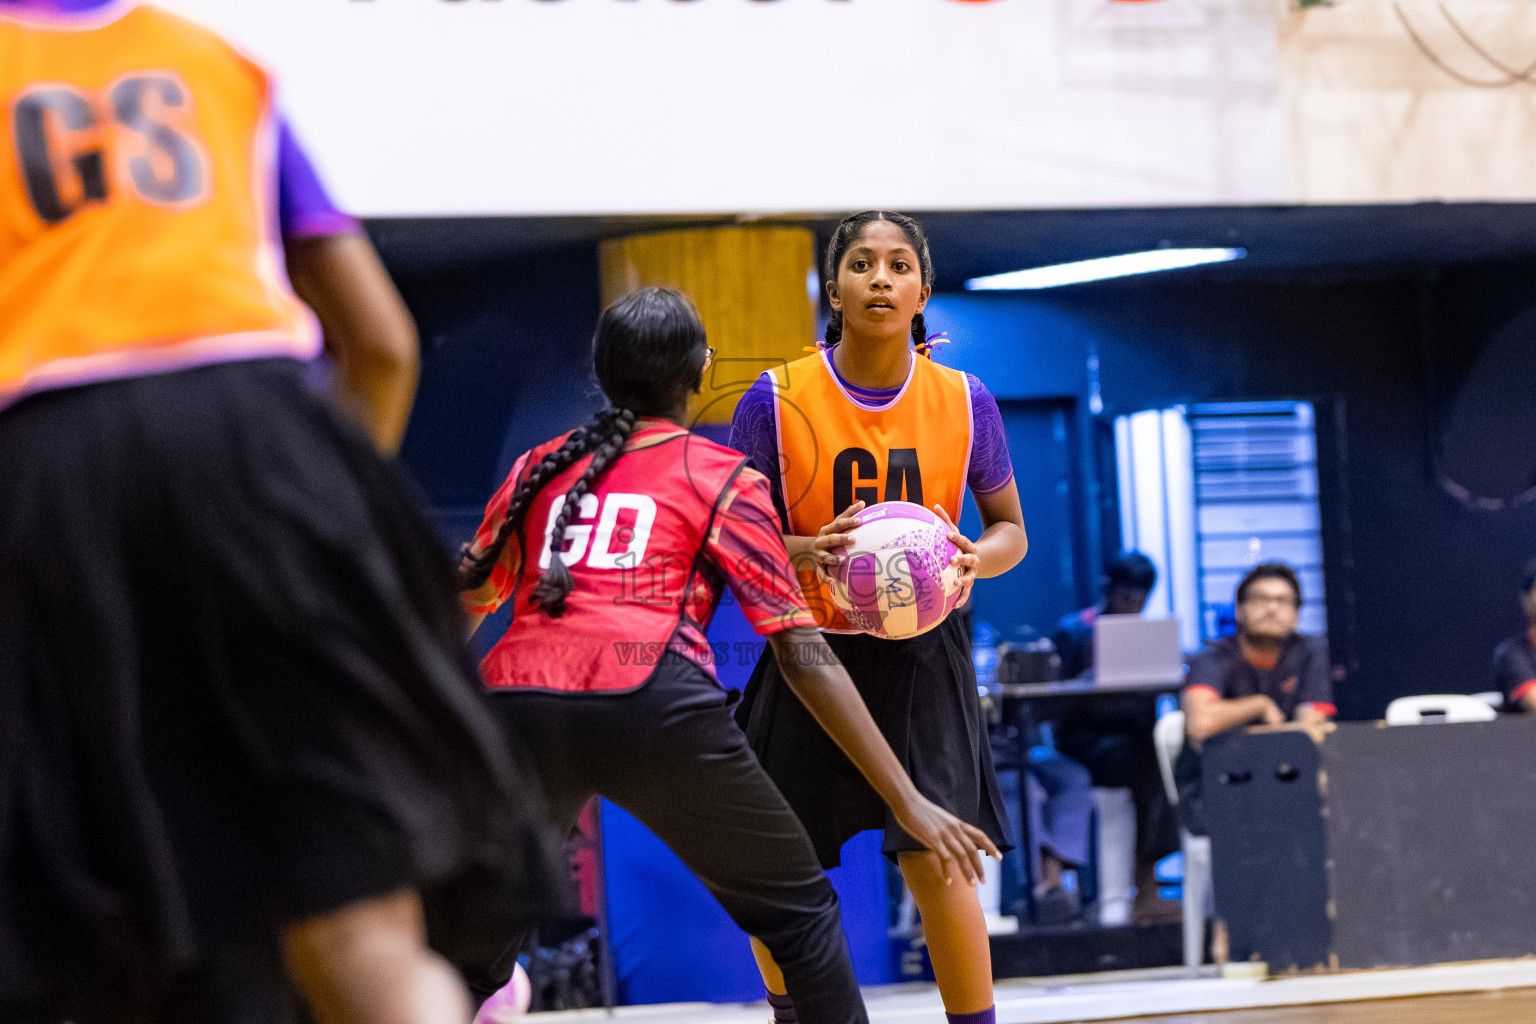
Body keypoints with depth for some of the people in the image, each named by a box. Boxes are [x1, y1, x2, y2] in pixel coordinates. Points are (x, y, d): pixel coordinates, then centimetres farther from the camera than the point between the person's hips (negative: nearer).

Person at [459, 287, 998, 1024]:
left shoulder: (540, 468, 24)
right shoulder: (723, 478, 15)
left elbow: (458, 609, 30)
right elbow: (803, 655, 8)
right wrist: (906, 802, 9)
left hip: (517, 704, 3)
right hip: (655, 705, -3)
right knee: (799, 910, 13)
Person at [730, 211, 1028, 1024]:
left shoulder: (964, 402, -2)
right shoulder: (778, 400, -7)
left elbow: (1010, 528, 10)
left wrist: (976, 559, -13)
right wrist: (805, 552, -23)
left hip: (919, 656, 0)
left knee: (934, 859, -12)